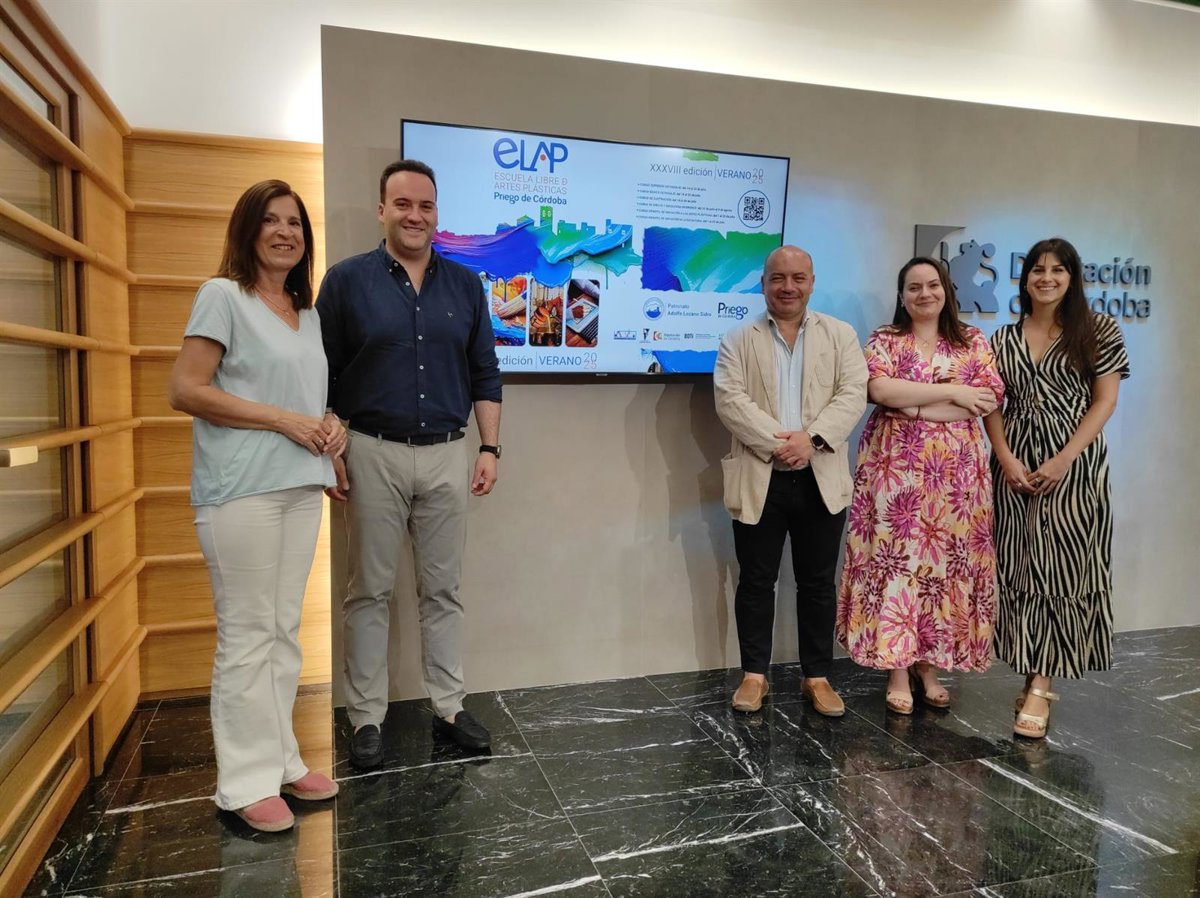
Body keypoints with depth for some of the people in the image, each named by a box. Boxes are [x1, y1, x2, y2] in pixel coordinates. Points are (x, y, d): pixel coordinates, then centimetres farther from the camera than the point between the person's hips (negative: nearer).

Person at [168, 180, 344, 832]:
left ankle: (280, 760, 25)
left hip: (300, 485, 7)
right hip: (241, 490, -7)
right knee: (247, 636, -2)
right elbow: (185, 390, -11)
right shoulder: (223, 296, -3)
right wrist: (284, 419, -15)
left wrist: (331, 425, 5)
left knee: (284, 630, 13)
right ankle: (247, 782, 10)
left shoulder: (308, 314, 18)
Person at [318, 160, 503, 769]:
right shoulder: (347, 280, -1)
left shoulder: (465, 285, 8)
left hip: (447, 455, 3)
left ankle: (448, 707, 23)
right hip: (373, 454, -2)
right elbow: (321, 376, 0)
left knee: (443, 589, 11)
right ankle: (367, 718, 19)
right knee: (370, 591, 7)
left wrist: (489, 449, 3)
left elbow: (485, 375, 9)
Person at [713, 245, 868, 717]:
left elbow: (853, 394, -3)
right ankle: (754, 674, 19)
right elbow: (730, 400, -8)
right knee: (756, 581, 7)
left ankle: (817, 676, 21)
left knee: (818, 583, 9)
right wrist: (776, 442, -18)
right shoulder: (738, 340, 6)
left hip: (821, 478, 1)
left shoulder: (840, 334, 9)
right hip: (759, 478, -1)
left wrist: (811, 437, -17)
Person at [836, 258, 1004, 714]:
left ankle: (929, 663, 16)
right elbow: (880, 389, -13)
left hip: (956, 470, 2)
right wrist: (952, 391, -11)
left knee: (946, 558, 4)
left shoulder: (972, 340, 11)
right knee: (896, 558, -3)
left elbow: (991, 397, -2)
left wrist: (914, 405, -12)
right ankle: (898, 669, 5)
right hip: (896, 466, -2)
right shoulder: (884, 339, 5)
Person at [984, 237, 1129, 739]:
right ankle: (1036, 678, 14)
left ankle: (1038, 687, -2)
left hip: (1074, 464, -3)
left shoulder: (1099, 332, 3)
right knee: (1021, 568, 3)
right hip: (1016, 466, 3)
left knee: (1061, 568, -5)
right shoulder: (1003, 340, 10)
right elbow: (993, 406, 7)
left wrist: (1063, 461, -13)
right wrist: (1006, 460, -9)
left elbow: (1104, 401, -3)